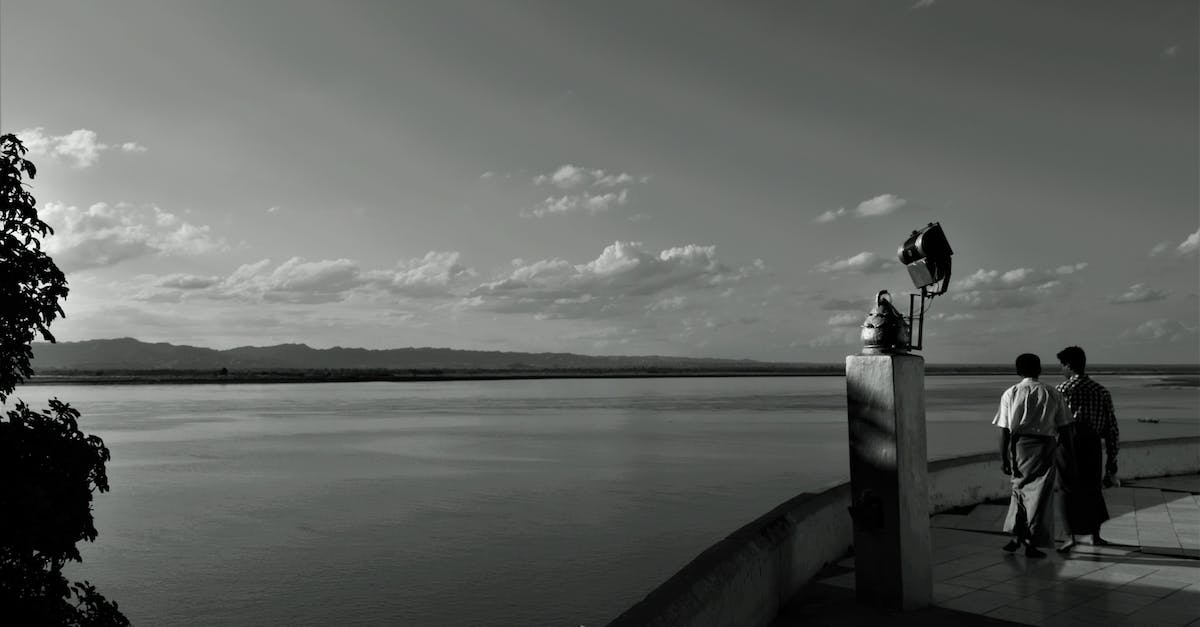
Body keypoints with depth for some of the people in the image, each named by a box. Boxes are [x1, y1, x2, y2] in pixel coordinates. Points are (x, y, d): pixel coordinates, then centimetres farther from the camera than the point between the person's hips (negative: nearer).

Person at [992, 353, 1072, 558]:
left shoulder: (1010, 394, 0)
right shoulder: (1052, 394, 1)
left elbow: (1004, 429, -2)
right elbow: (1063, 426, 1)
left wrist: (1003, 457, 2)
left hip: (1018, 447, 1)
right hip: (1044, 447, -1)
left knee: (1019, 489, 19)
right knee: (1038, 493, 5)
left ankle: (1016, 536, 16)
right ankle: (1031, 543, 8)